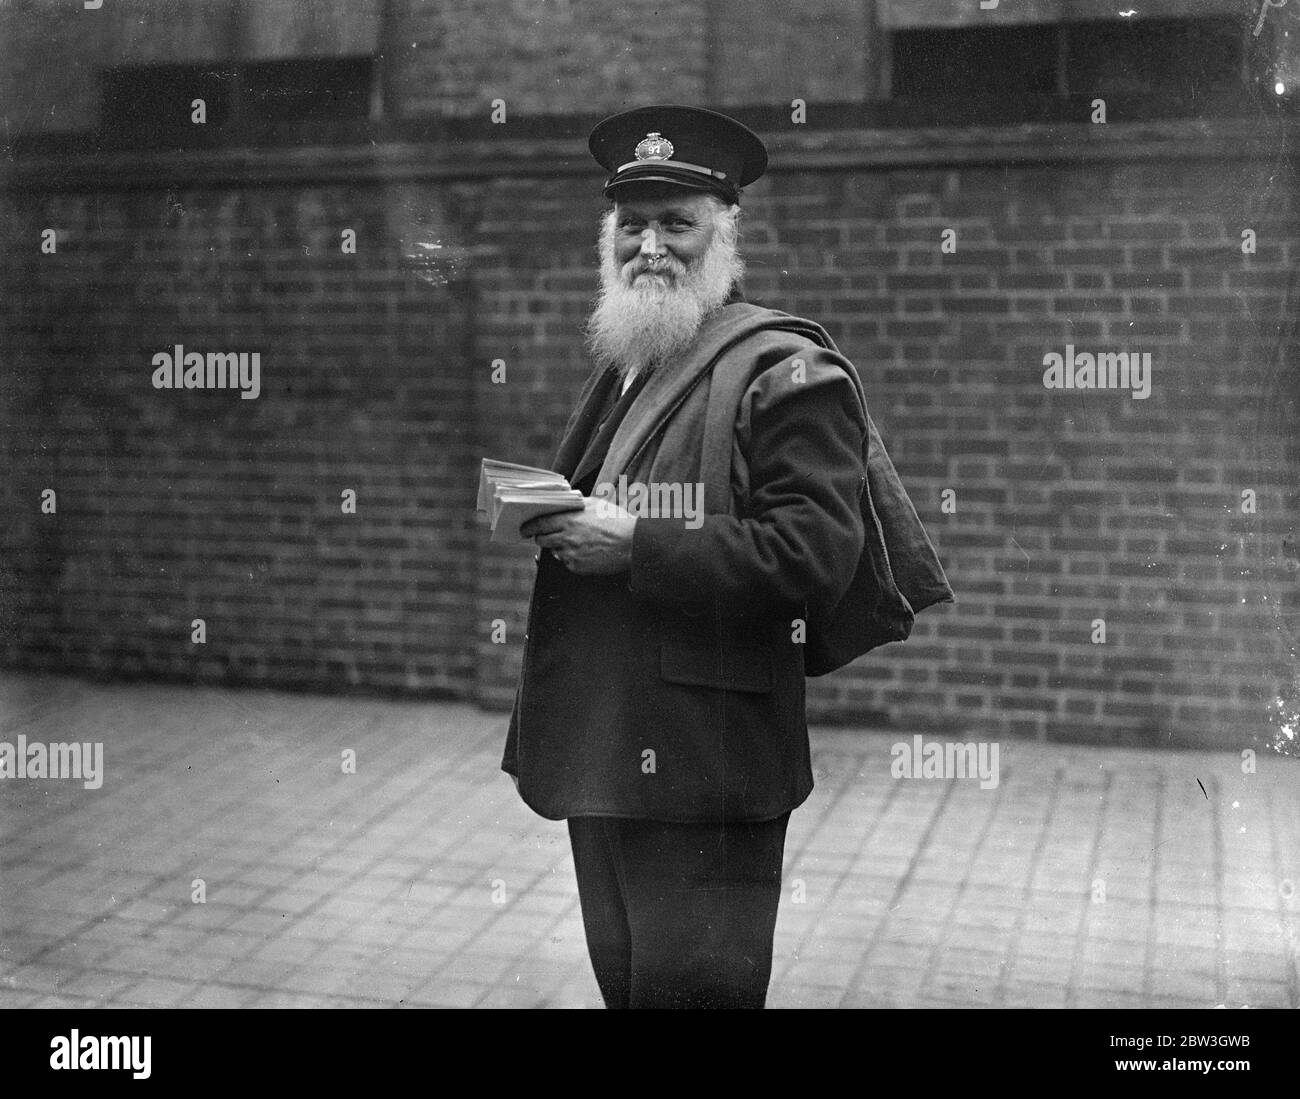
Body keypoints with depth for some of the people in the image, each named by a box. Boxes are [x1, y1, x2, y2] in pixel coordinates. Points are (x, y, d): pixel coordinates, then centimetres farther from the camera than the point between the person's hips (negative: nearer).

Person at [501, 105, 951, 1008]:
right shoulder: (619, 367, 18)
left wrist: (634, 544, -21)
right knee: (624, 981, 17)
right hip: (600, 755, 8)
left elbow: (817, 555, -20)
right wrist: (552, 519, 7)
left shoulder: (782, 369, -9)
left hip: (705, 766, -8)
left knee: (689, 985, 0)